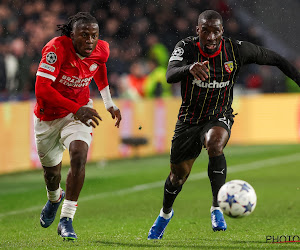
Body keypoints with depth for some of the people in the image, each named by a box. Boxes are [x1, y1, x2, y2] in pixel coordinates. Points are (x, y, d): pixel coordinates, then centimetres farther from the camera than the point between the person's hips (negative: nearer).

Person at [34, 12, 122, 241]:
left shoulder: (101, 51, -13)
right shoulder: (57, 48, -28)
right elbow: (41, 89, -35)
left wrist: (109, 103, 13)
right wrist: (76, 109, -39)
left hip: (79, 112, 2)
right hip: (48, 115, -1)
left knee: (79, 156, -25)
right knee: (51, 169, 15)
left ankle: (67, 220, -18)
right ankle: (54, 198, 54)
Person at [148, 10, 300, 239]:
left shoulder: (236, 50, -16)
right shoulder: (186, 47, -18)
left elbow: (274, 58, -3)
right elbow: (170, 75, -37)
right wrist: (190, 68, -59)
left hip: (219, 117, -1)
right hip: (189, 118, 1)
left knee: (214, 145, -36)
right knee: (178, 175, 11)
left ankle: (217, 207, -24)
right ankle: (165, 213, 43)